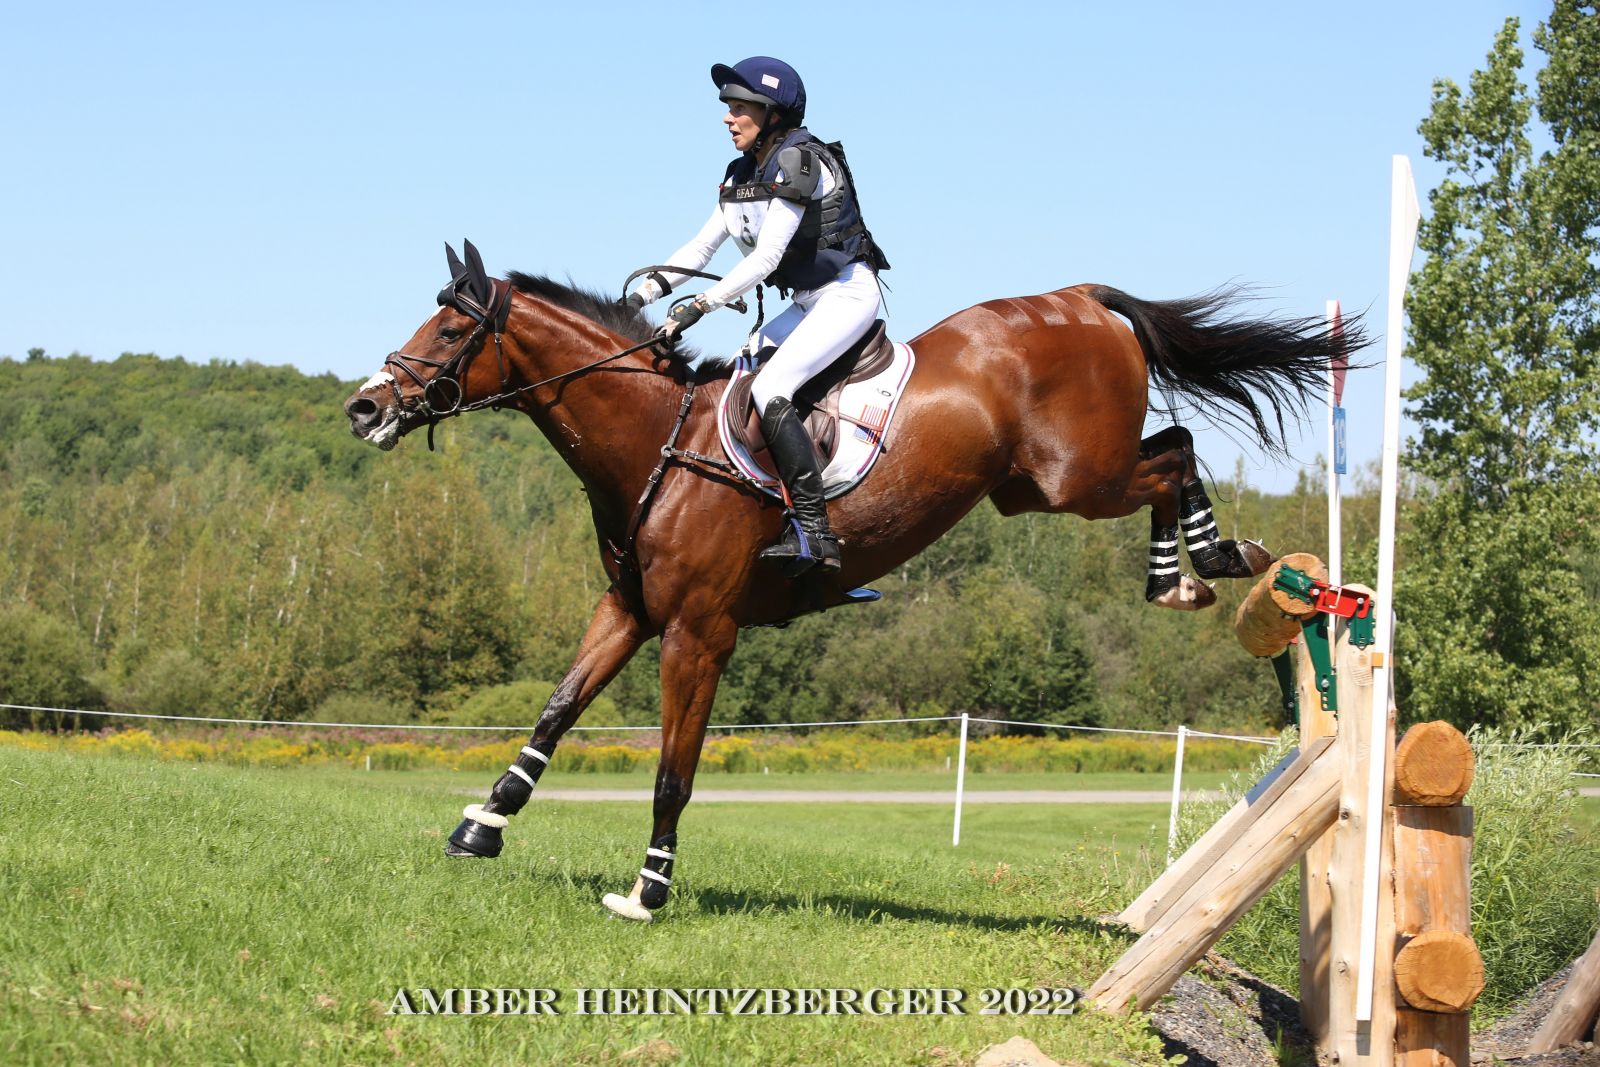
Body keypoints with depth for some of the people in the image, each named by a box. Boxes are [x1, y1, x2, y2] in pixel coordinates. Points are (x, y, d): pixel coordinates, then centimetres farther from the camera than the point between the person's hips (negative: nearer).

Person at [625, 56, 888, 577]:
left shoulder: (798, 162, -18)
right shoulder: (741, 176, 10)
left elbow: (767, 256, -25)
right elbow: (701, 246, 12)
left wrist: (699, 306, -27)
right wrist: (645, 294, 0)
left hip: (848, 293, -10)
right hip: (808, 302, 10)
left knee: (769, 390, -24)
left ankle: (813, 531, -28)